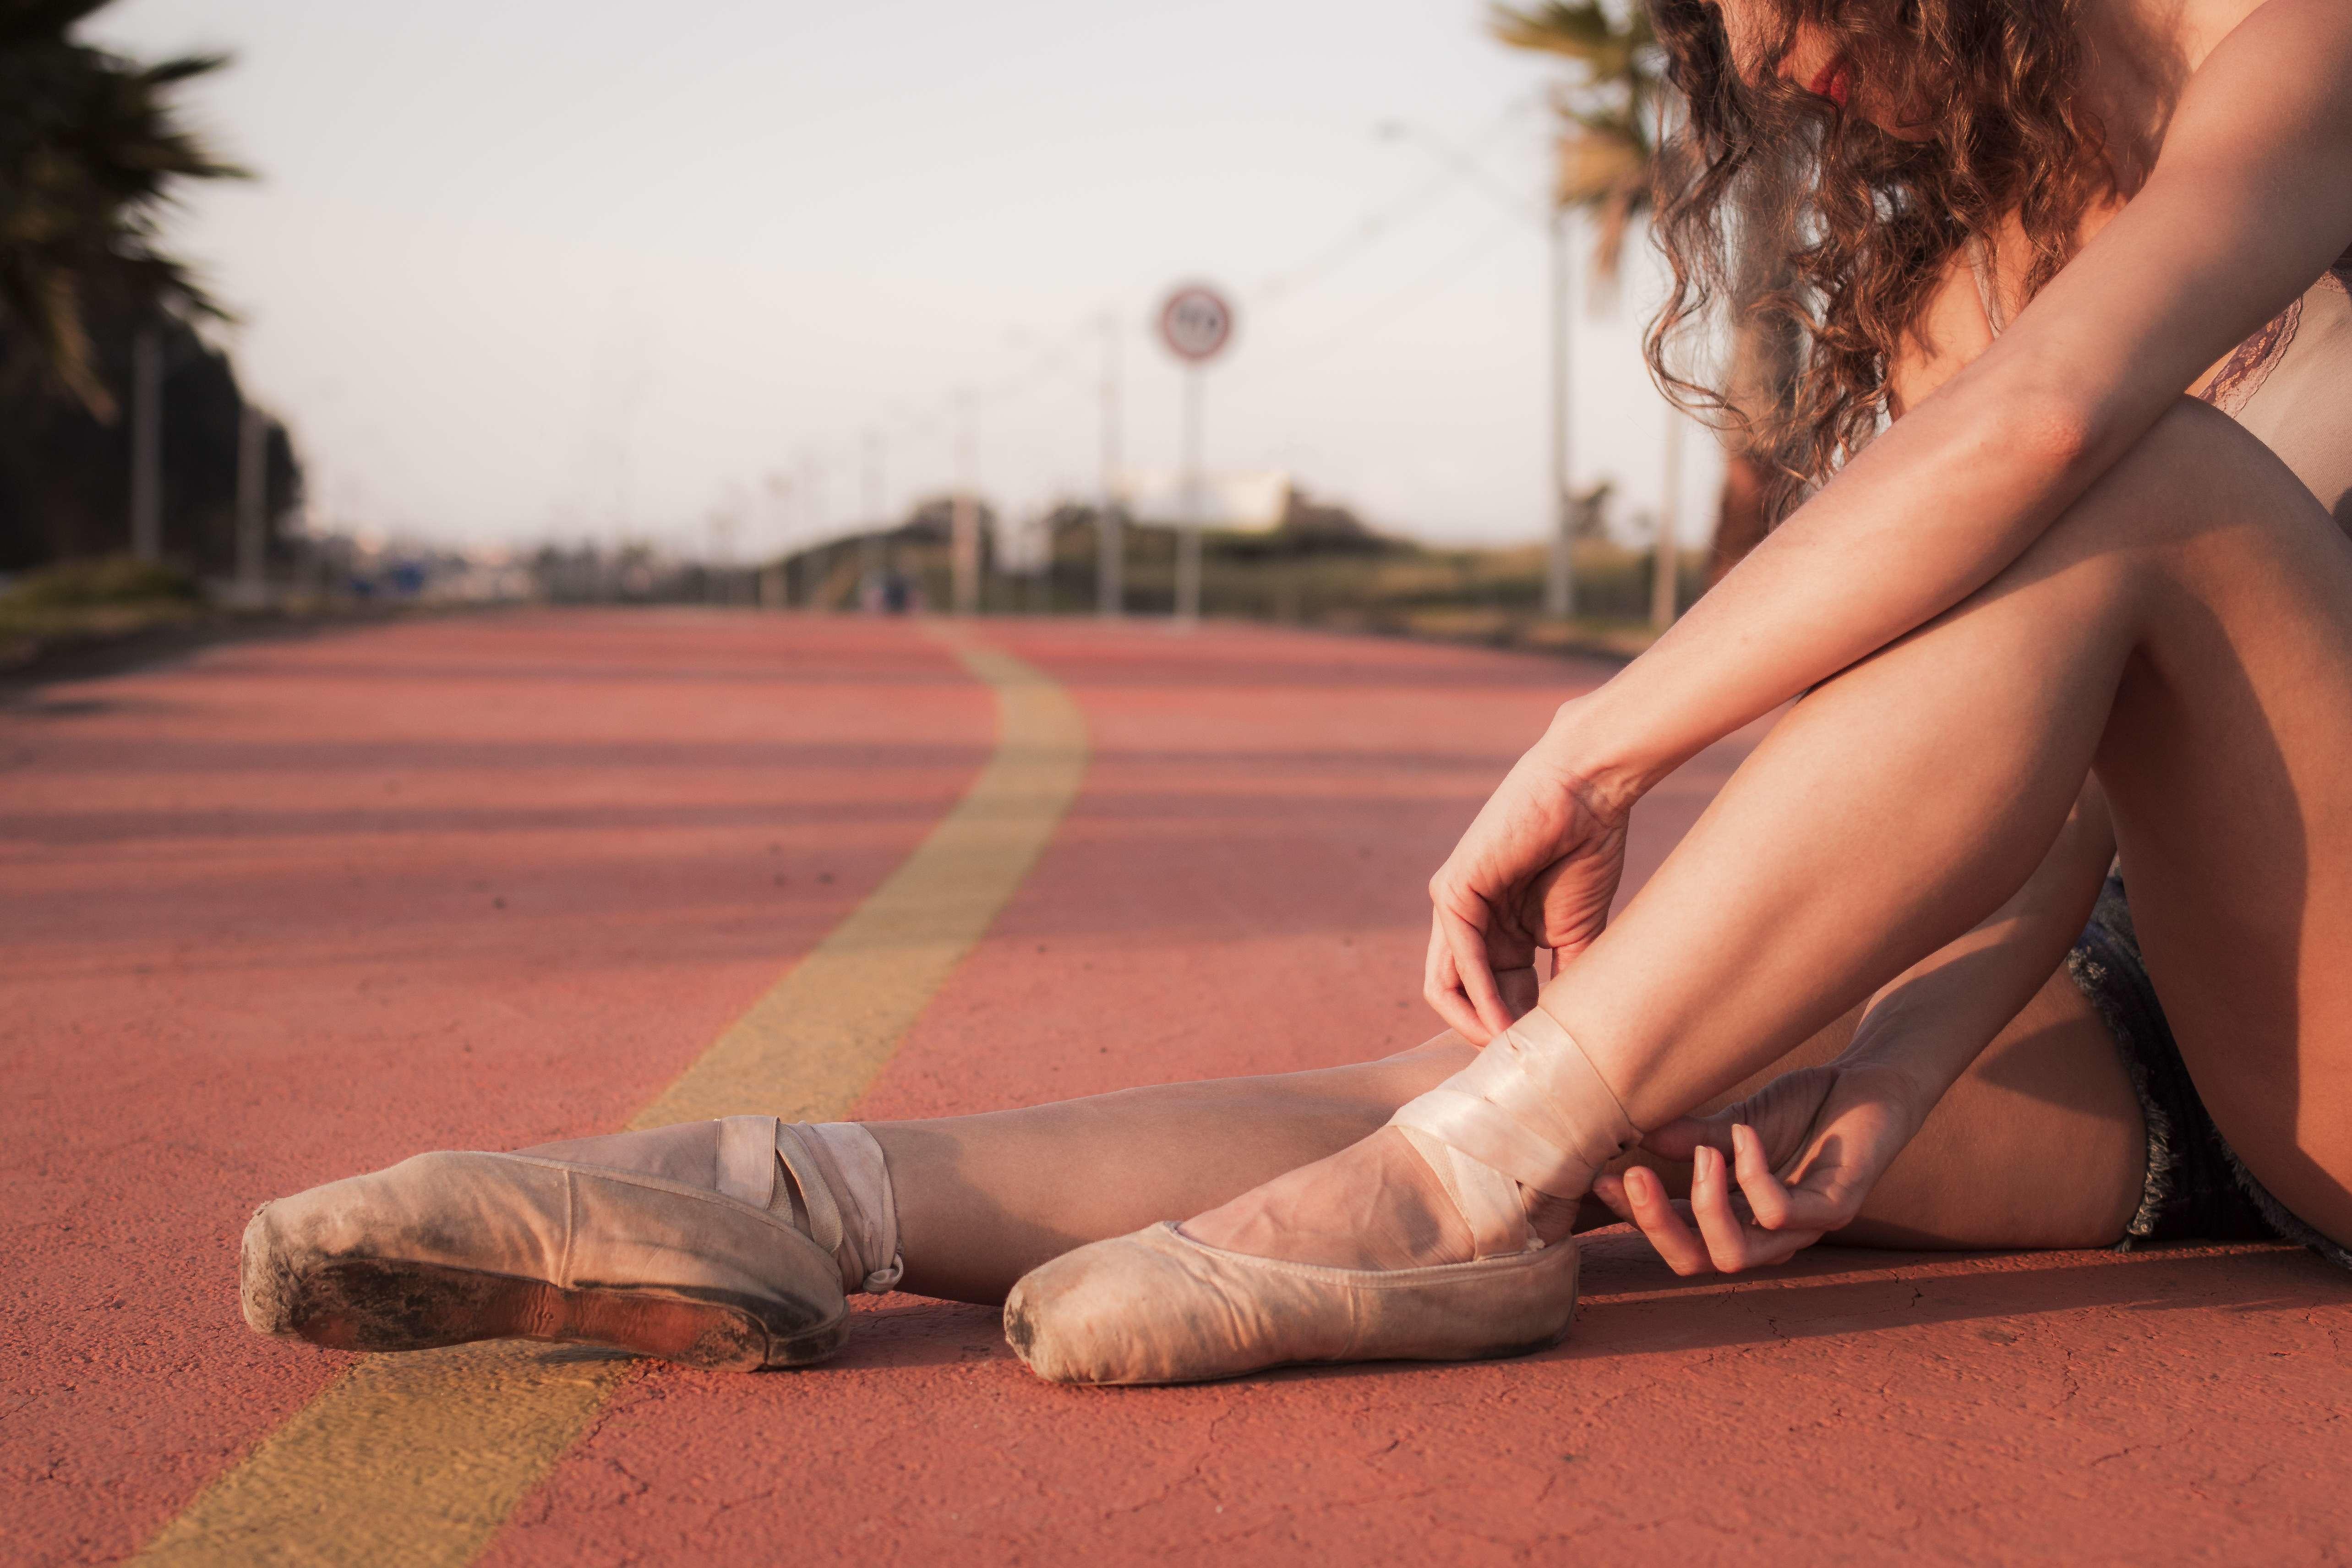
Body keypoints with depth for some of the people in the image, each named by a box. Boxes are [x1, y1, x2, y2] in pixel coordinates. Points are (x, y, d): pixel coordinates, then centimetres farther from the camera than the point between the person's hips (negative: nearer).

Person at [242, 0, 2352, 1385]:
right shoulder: (1935, 274, 13)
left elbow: (2039, 427, -30)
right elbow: (2081, 758, -2)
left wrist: (1582, 763, -27)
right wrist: (1892, 1071, -21)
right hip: (2159, 1046, 5)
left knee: (2131, 470, -32)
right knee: (1519, 1073, -20)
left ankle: (1456, 1184, -35)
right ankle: (805, 1208, -28)